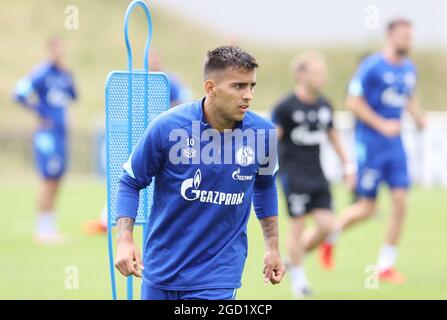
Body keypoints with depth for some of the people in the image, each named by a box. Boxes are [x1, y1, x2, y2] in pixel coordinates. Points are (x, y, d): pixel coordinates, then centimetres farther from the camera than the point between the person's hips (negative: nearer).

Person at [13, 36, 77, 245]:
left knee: (56, 182, 10)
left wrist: (68, 77, 6)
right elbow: (20, 93, -17)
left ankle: (50, 229, 17)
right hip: (47, 133, -8)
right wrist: (40, 112, -12)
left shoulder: (64, 74, 11)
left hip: (61, 133, 8)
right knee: (49, 180, -8)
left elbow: (72, 96, 25)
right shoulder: (43, 73, -13)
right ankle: (43, 230, -3)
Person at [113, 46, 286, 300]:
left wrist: (273, 246, 12)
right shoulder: (167, 127, -15)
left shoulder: (262, 133, -8)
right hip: (161, 268, 0)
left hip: (218, 277, 0)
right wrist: (125, 240, -16)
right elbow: (130, 183, -3)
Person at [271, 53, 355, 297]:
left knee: (327, 225, -2)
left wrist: (347, 166, 18)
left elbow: (333, 137, 19)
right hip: (293, 174, -6)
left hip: (316, 174, 6)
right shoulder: (286, 107, -11)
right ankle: (298, 279, 12)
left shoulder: (324, 106, 8)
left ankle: (295, 258, 22)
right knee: (298, 225, -3)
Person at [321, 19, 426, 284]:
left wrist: (419, 117, 4)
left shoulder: (409, 68, 9)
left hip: (395, 143, 6)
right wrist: (382, 125, -18)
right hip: (370, 142, -6)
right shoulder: (372, 66, -13)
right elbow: (353, 102, -13)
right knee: (367, 208, -2)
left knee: (401, 202, -4)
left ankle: (386, 265, 6)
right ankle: (331, 233, 27)